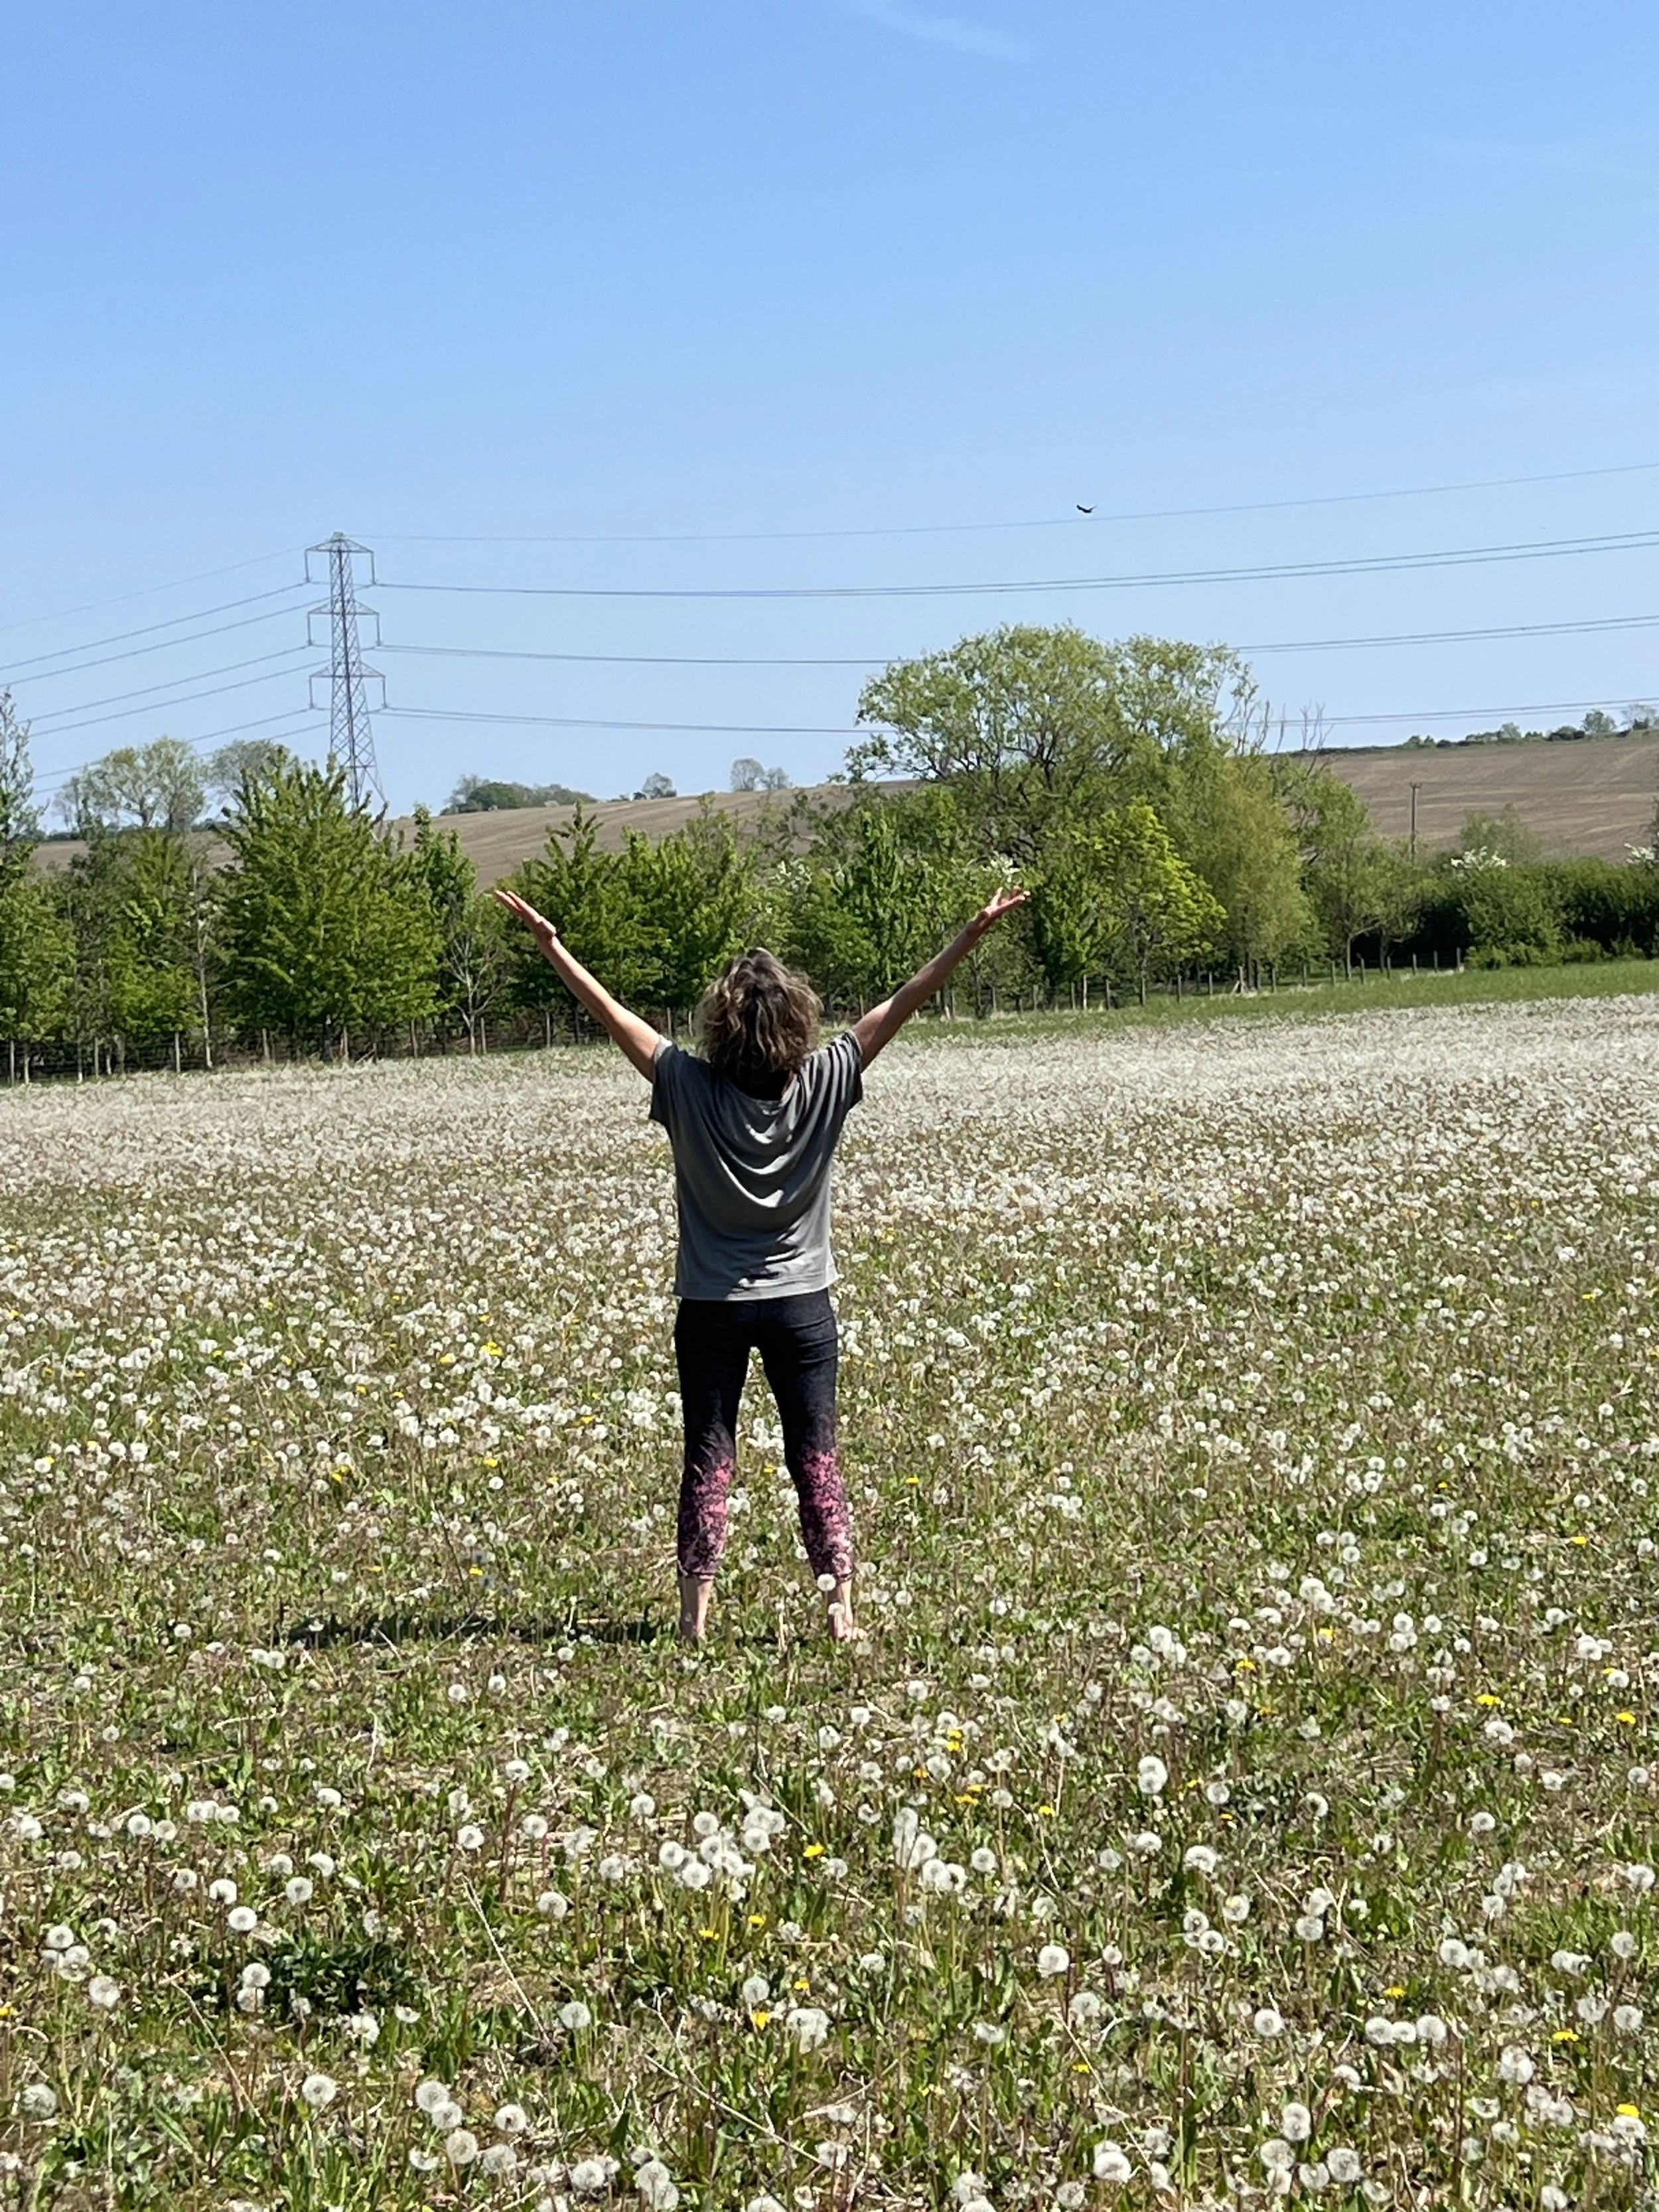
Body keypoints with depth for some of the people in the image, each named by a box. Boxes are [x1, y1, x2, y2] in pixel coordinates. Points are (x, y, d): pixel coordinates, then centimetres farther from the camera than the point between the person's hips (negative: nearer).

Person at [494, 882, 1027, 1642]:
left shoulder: (690, 1087, -14)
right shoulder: (824, 1084, -11)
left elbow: (613, 1015, -10)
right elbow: (902, 1005, -8)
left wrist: (550, 944, -4)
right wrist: (973, 935, -6)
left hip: (711, 1308, -1)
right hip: (801, 1304, 1)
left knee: (708, 1459, 7)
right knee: (815, 1457, 6)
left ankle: (695, 1615, 7)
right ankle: (840, 1606, 2)